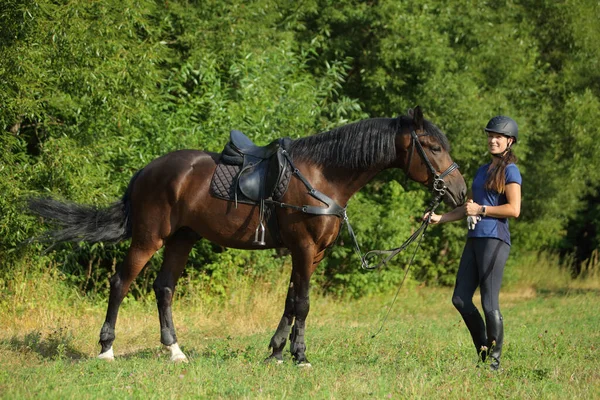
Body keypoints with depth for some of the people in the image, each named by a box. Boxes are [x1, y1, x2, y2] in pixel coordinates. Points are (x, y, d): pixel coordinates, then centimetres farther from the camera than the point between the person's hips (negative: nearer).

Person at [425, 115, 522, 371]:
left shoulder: (510, 170, -4)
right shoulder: (482, 171, 20)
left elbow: (514, 209, -15)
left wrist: (480, 209, -10)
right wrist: (439, 218, 17)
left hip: (494, 240, -8)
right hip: (474, 239, 9)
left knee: (489, 303, -7)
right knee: (460, 299, 6)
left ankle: (495, 360, 2)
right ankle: (483, 350, 17)